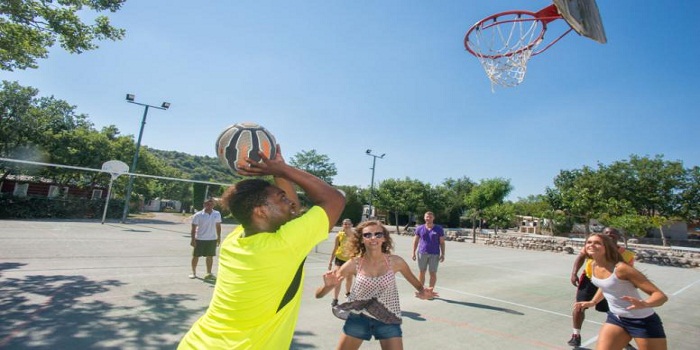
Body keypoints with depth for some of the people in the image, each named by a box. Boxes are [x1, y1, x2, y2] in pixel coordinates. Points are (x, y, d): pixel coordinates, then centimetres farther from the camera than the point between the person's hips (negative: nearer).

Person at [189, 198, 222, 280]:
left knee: (210, 256, 9)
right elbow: (193, 228, -6)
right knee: (196, 256, 7)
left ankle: (209, 273, 21)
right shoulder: (198, 215, -9)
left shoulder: (217, 214, 1)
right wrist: (193, 239, -10)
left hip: (212, 239, 3)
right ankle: (193, 272, 24)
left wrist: (219, 237, 8)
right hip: (199, 239, -2)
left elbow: (218, 226, 9)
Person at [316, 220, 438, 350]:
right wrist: (328, 285, -33)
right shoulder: (354, 264, -13)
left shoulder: (395, 262, -12)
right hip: (358, 318, 1)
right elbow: (318, 294, -11)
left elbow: (417, 285, 5)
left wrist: (423, 292, -17)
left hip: (388, 320, 0)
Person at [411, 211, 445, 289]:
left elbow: (442, 242, 2)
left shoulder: (439, 229, 0)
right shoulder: (420, 228, 3)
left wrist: (442, 254, -4)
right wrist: (414, 253, 4)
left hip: (434, 254, -1)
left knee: (433, 273, 2)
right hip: (422, 253, 1)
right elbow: (415, 241, 7)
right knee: (421, 272, 8)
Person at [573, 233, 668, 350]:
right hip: (615, 318, 6)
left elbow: (661, 295, -25)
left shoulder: (621, 268, -26)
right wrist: (593, 302, 13)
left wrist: (644, 304, -43)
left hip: (643, 321, -6)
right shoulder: (594, 266, -5)